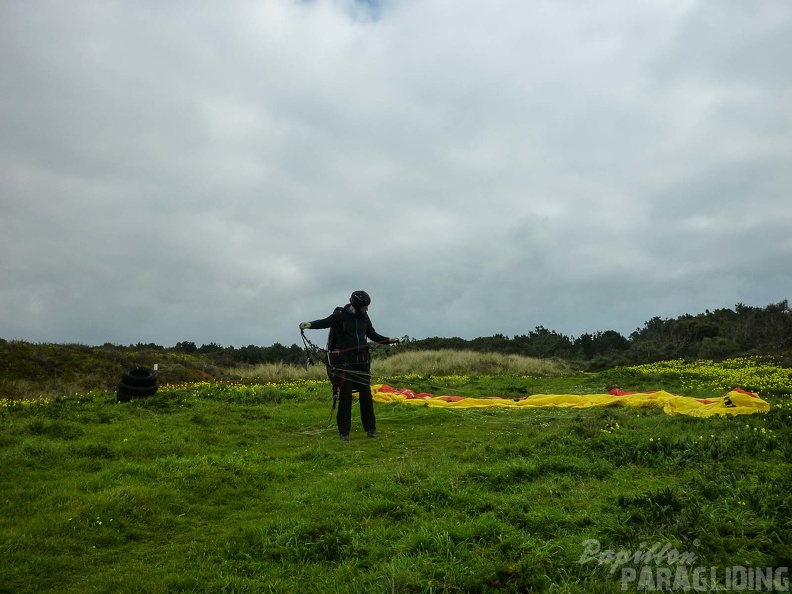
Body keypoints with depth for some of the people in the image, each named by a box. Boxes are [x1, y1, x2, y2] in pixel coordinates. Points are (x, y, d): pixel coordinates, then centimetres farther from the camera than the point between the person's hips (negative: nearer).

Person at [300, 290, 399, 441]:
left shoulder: (364, 317, 11)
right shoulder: (340, 315, -6)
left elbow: (372, 335, 22)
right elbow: (325, 322, -12)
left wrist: (388, 340, 14)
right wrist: (310, 324, -30)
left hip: (362, 361, 5)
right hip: (345, 362, -5)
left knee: (366, 394, 5)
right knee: (345, 396, -2)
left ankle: (370, 428, 16)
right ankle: (344, 431, 7)